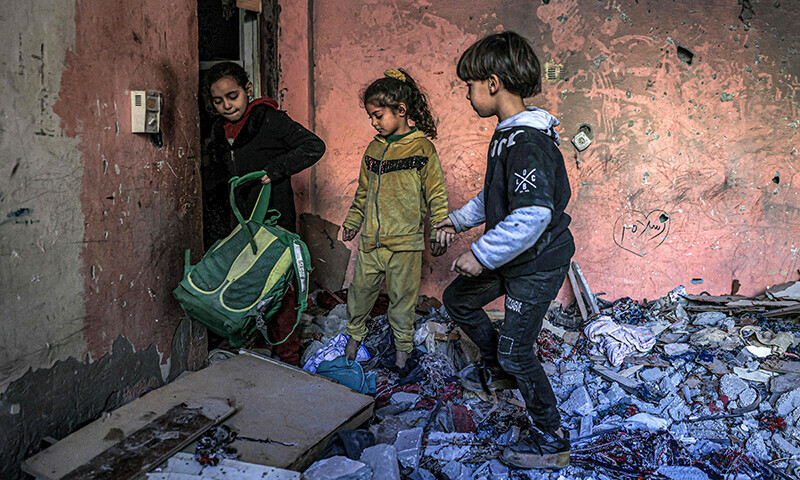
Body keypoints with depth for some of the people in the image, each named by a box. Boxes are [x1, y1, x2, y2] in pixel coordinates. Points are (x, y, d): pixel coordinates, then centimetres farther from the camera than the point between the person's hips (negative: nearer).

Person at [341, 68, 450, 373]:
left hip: (405, 241, -5)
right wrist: (352, 223, 21)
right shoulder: (374, 149, 10)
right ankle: (354, 335, 32)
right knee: (360, 289, 10)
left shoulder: (422, 148, -6)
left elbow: (436, 194, -5)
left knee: (402, 297, 5)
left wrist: (439, 233, -7)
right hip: (370, 240, 5)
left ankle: (403, 347, 22)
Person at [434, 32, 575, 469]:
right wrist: (458, 220, 17)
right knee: (458, 299, 20)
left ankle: (552, 442, 15)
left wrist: (481, 254, -29)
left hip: (539, 261, -10)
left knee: (515, 349, -2)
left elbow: (534, 214, -36)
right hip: (510, 256, 10)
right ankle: (497, 371, 39)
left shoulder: (528, 142, -27)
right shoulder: (507, 133, 6)